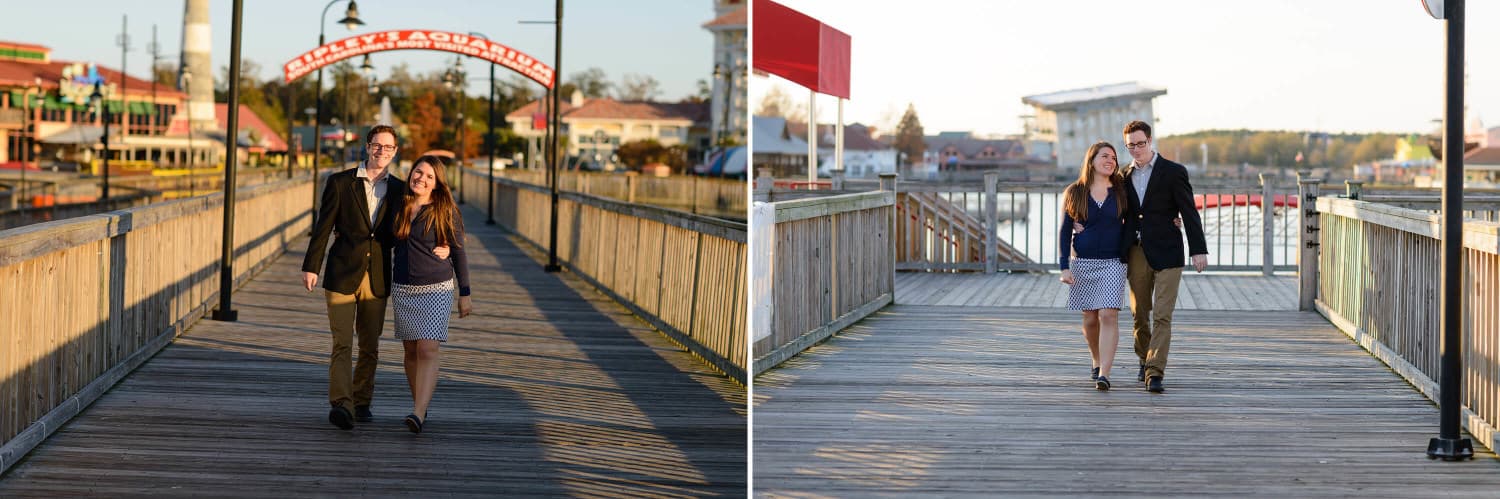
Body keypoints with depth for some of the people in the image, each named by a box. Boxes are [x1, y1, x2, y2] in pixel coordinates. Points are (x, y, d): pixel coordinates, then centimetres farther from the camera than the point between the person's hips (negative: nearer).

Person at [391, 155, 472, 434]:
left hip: (436, 288, -5)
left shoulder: (445, 212, -7)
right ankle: (419, 405, 22)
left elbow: (459, 253, -2)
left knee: (427, 351, -14)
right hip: (402, 289, 5)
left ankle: (418, 415, -23)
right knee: (410, 351, 9)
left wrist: (464, 295, -3)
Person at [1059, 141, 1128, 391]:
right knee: (1090, 318, 7)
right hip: (1083, 262, 1)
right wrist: (1064, 266, -5)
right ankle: (1097, 362, 31)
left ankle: (1104, 374, -17)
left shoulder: (1121, 191, 4)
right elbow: (1065, 231, 4)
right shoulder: (1074, 193, 3)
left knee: (1109, 315, -13)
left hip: (1113, 262, -1)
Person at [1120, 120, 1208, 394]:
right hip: (1136, 255, 4)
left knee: (1162, 316, -10)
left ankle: (1155, 373, -13)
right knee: (1139, 313, 11)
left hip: (1166, 253, -4)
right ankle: (1145, 360, 30)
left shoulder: (1173, 172, -2)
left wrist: (1198, 250, -11)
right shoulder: (1125, 176, 11)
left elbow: (1189, 213, -5)